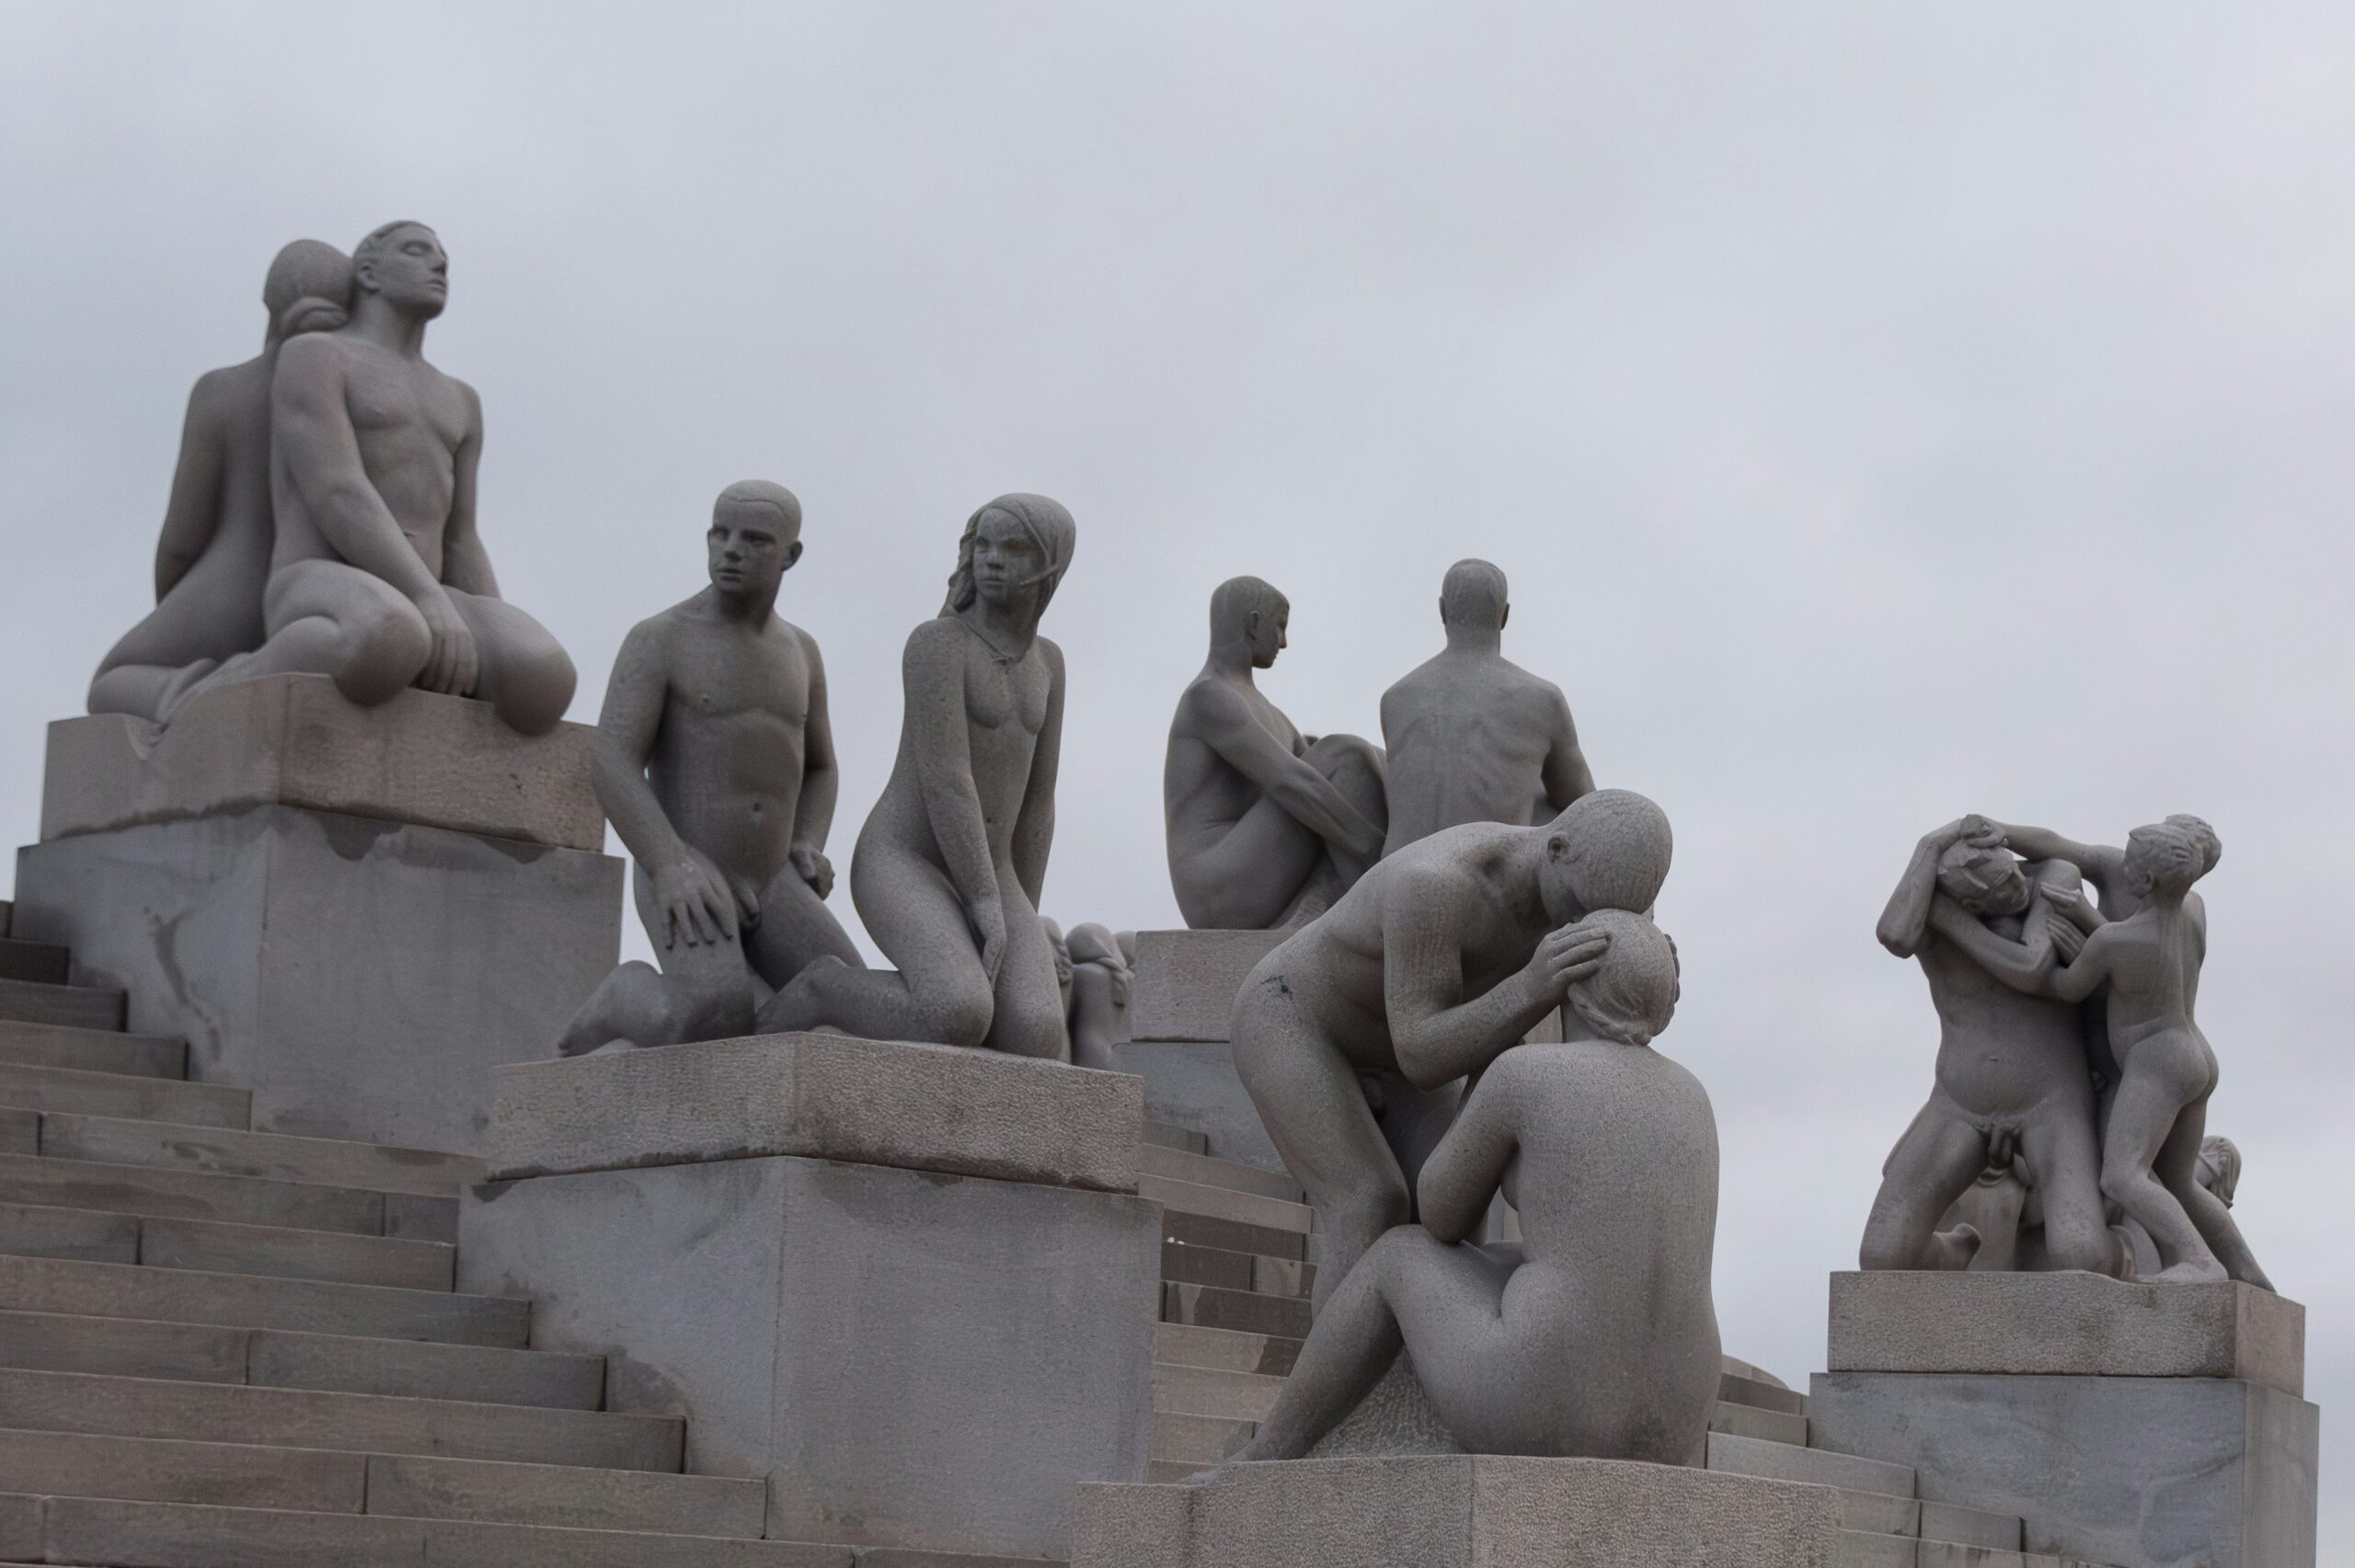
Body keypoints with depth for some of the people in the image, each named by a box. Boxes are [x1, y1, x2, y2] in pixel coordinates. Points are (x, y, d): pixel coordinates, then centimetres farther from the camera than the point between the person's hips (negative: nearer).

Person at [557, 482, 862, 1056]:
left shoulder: (798, 650, 13)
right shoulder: (657, 640, -6)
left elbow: (819, 771, 24)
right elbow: (612, 768, -16)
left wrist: (807, 853, 2)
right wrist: (673, 868, -31)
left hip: (766, 885, 6)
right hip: (680, 883, -6)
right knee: (716, 1026, -33)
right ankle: (630, 999, 0)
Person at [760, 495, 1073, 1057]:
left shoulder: (1045, 661, 14)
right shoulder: (936, 642, -11)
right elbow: (945, 778, -17)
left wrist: (1024, 923, 12)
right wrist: (988, 904, -20)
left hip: (985, 884, 6)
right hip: (903, 870, -6)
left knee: (1034, 1047, -22)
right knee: (959, 1021, -35)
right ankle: (822, 994, -6)